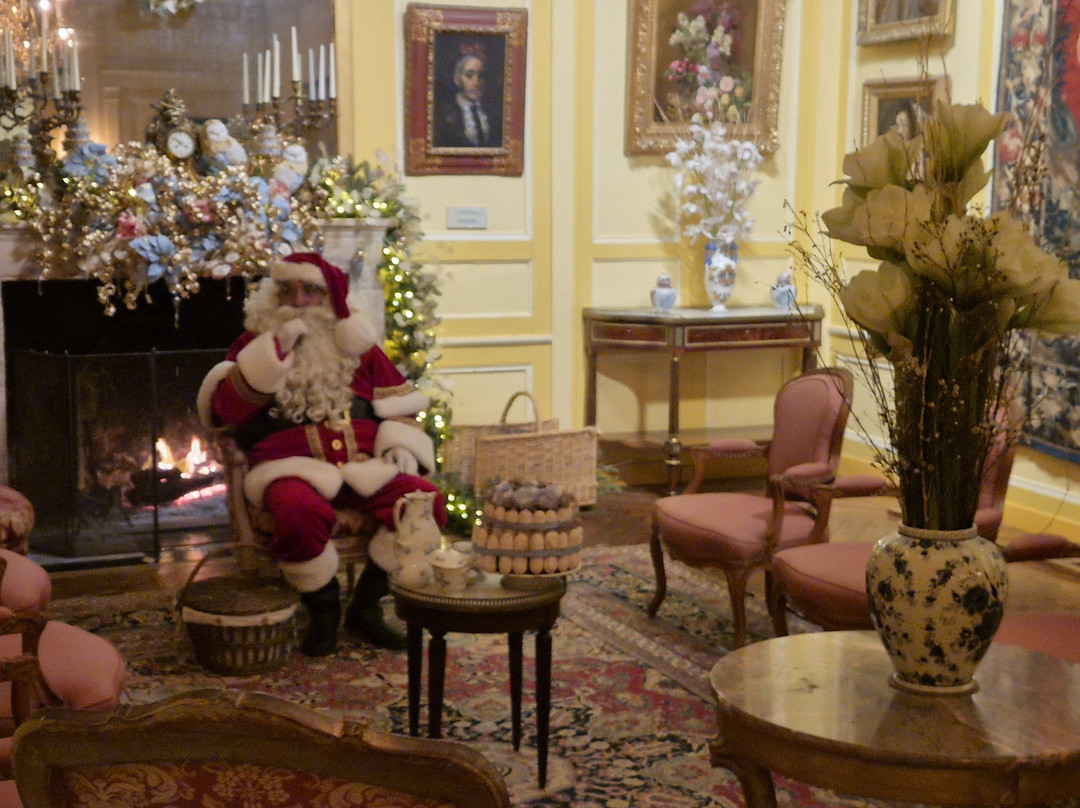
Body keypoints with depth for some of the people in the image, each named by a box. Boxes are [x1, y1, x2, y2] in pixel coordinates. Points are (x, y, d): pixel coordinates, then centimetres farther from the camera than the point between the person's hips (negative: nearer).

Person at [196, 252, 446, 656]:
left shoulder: (356, 346, 20)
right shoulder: (254, 345, 12)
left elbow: (399, 401, 23)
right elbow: (229, 409, -5)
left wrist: (400, 444, 3)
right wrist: (275, 351, -10)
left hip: (361, 463, 3)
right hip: (291, 466, -3)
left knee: (426, 500, -23)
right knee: (300, 513, -39)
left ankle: (365, 606, -4)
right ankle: (323, 608, -8)